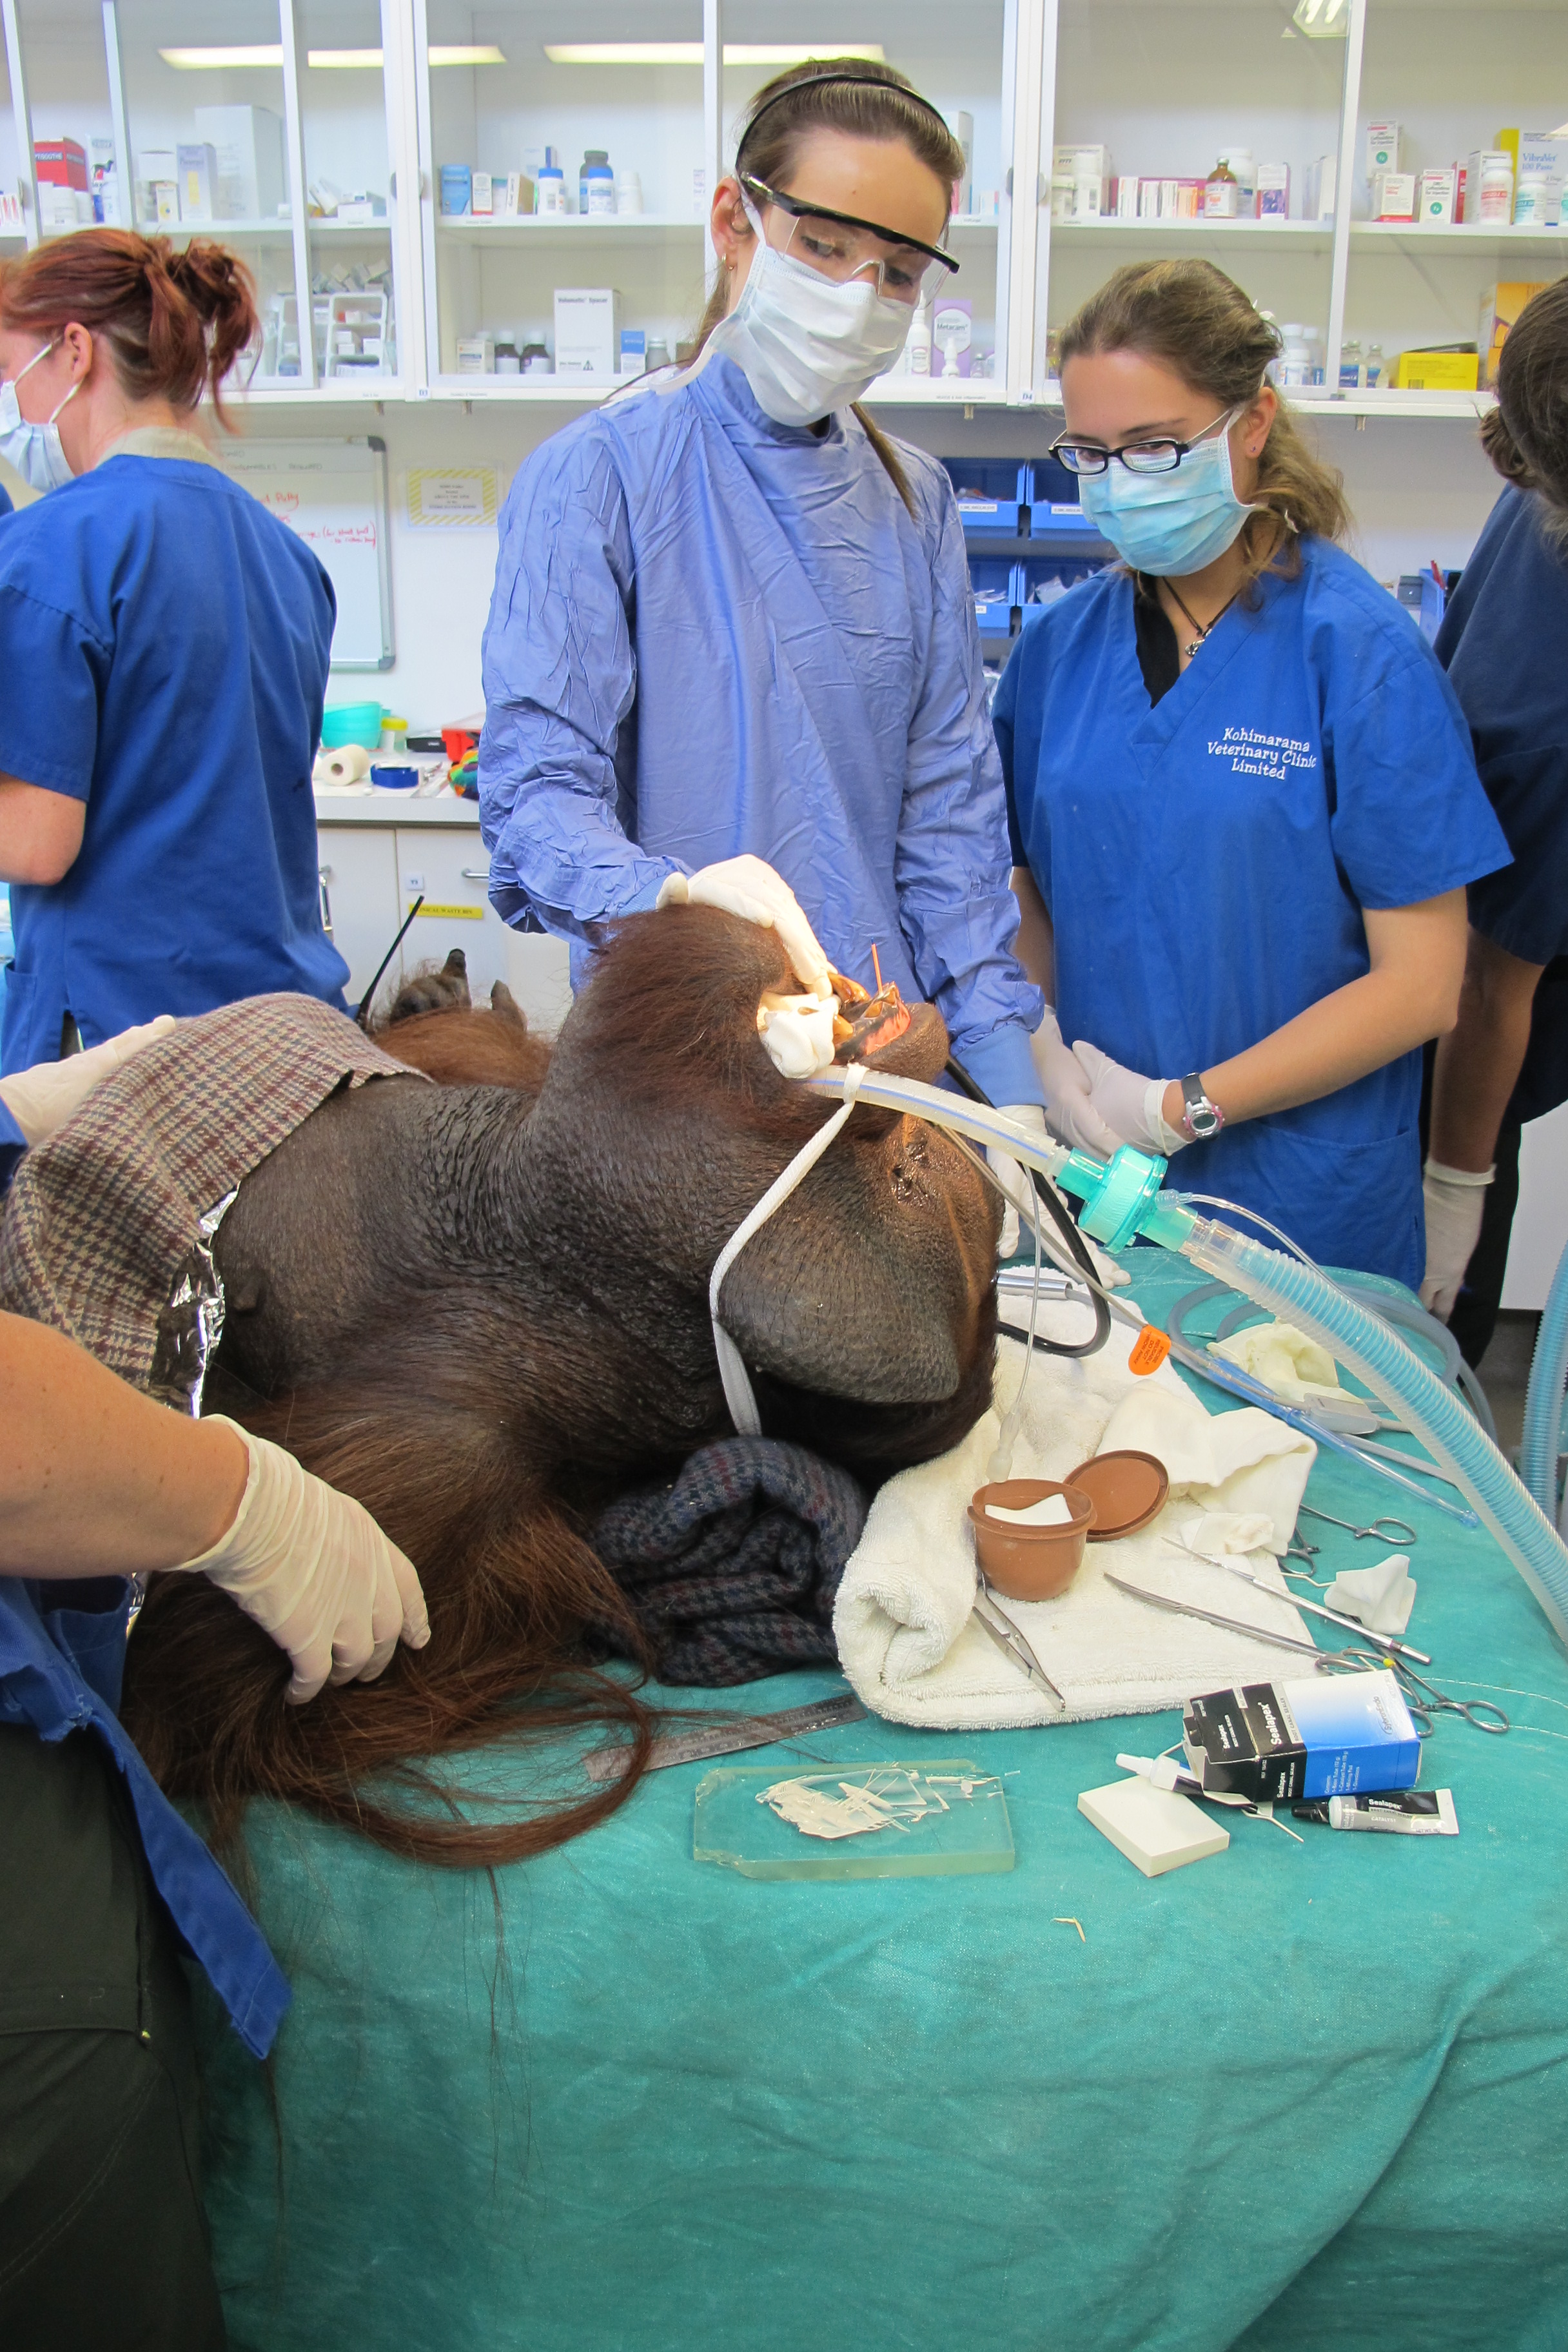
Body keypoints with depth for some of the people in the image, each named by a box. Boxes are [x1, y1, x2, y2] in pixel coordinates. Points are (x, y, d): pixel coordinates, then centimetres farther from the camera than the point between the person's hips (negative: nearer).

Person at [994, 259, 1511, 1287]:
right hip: (1089, 1175, 4)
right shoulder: (1058, 643, 2)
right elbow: (1025, 881, 9)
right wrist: (1046, 1052, -10)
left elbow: (1419, 985, -12)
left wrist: (1183, 1107, -15)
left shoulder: (1362, 651, -11)